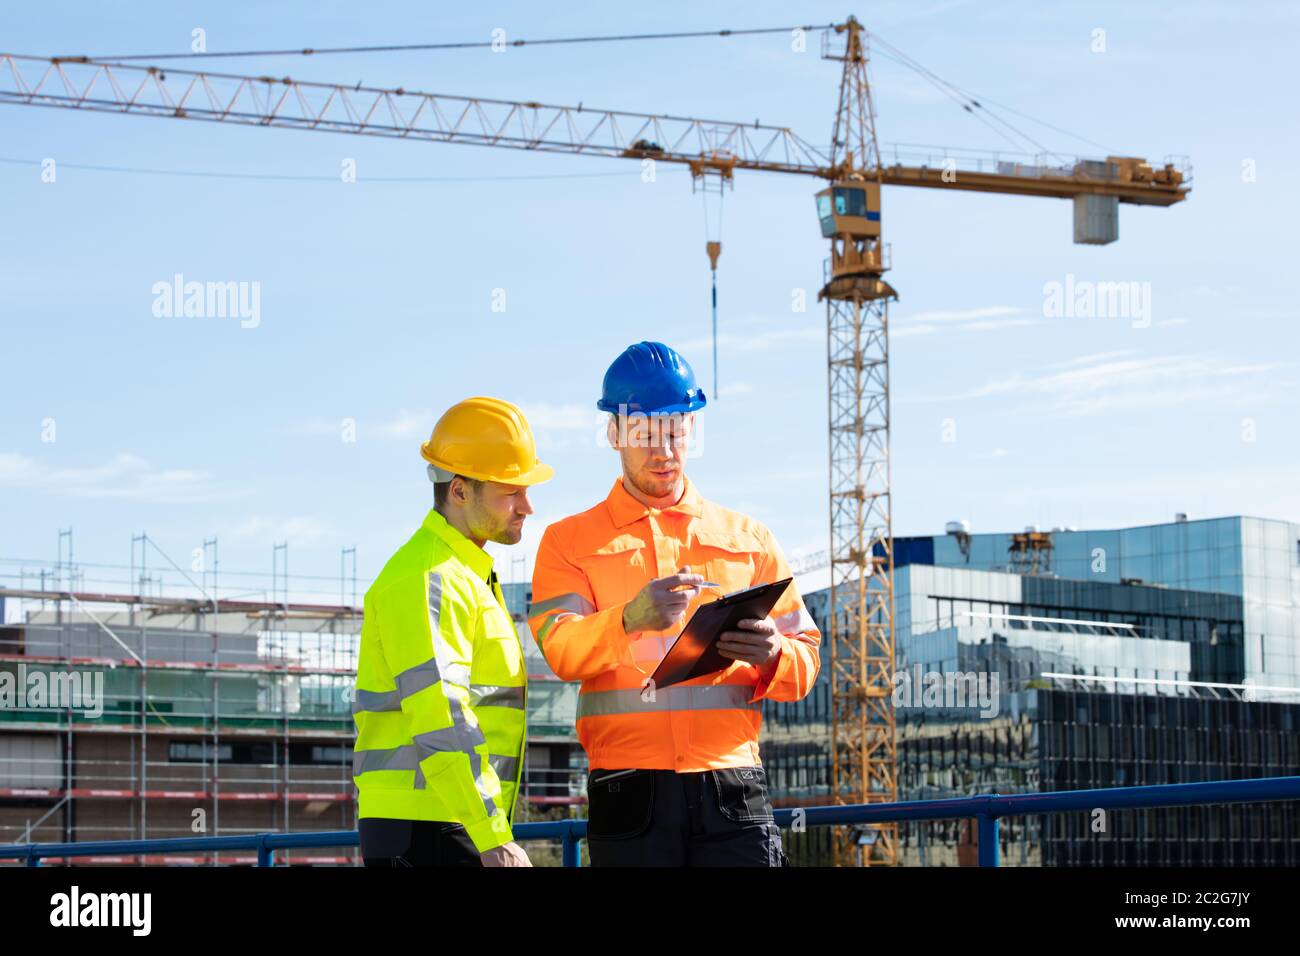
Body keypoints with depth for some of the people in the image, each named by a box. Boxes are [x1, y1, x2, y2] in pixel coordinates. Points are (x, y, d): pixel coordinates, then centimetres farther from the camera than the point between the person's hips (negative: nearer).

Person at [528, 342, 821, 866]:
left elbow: (805, 662, 13)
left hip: (732, 787, 1)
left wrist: (771, 656, -12)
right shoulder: (569, 542, 11)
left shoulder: (749, 539, 17)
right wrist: (629, 619, -28)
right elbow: (560, 649, -6)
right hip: (630, 795, -1)